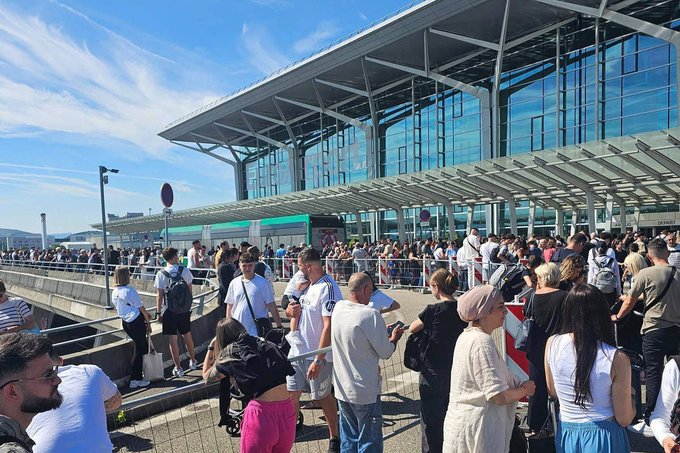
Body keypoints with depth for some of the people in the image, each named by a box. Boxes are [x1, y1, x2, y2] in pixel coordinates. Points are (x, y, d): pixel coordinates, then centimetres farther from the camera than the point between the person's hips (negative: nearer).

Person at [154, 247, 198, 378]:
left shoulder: (161, 274, -9)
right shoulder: (185, 271, -5)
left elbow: (159, 295, -9)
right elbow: (190, 290, 1)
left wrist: (159, 312, -1)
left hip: (169, 310, -2)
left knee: (172, 339, 5)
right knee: (187, 335, 18)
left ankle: (178, 368, 11)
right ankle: (193, 361, 32)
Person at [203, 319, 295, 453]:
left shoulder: (230, 352, 4)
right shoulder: (264, 344, 14)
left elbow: (206, 376, 21)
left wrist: (211, 347, 30)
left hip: (262, 413, -5)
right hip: (287, 410, 5)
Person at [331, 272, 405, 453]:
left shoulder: (338, 308, -2)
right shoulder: (370, 315, -23)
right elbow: (385, 352, -14)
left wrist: (383, 332, 11)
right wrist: (394, 338, 5)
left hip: (342, 389, 7)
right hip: (365, 392, -7)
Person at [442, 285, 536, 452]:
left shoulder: (466, 336, 6)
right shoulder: (482, 342, -23)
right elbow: (499, 396, -23)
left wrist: (517, 384, 7)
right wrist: (524, 389, -5)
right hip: (478, 428, -8)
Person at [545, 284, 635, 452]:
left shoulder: (552, 344, -13)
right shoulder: (617, 359, -21)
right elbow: (624, 419, -11)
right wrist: (630, 396, 7)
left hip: (566, 433, 2)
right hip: (603, 437, -2)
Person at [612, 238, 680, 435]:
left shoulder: (646, 274, -11)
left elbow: (629, 302, -5)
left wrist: (617, 317, 12)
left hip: (654, 331, -5)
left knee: (653, 375, 0)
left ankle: (651, 422, 5)